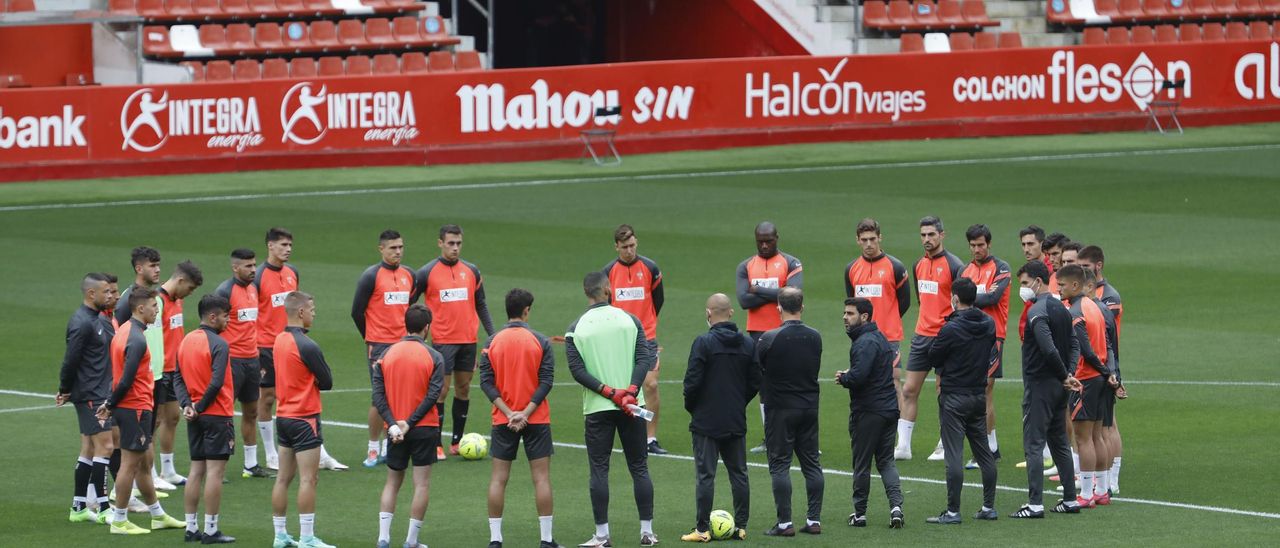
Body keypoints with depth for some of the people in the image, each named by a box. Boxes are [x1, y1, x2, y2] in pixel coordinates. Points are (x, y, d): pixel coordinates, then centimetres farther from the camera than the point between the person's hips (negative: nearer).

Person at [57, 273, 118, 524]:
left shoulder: (100, 320, 13)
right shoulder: (82, 323, -18)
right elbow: (70, 360, -18)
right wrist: (65, 391, -6)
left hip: (100, 394, 10)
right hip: (89, 396, -10)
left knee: (89, 450, 12)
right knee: (105, 447, -9)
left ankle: (78, 508, 17)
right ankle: (103, 509, -8)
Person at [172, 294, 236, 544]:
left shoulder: (186, 341, 9)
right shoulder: (218, 344, -15)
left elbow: (177, 378, 6)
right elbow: (216, 383, -22)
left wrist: (187, 404, -3)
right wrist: (200, 407, -10)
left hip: (196, 417, 8)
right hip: (217, 415, -8)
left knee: (196, 470, 12)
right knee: (215, 471, -4)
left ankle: (191, 528, 14)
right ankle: (210, 530, -3)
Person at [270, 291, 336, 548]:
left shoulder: (279, 340, 7)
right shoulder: (306, 346, -18)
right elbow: (327, 382, -12)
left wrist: (305, 381, 2)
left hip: (283, 417, 8)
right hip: (305, 418, -8)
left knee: (283, 478, 11)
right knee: (308, 479, -5)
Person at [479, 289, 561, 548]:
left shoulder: (492, 342, 0)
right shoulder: (540, 342, -5)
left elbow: (486, 382, -5)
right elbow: (546, 381, -11)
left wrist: (508, 413, -9)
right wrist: (526, 413, -13)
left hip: (503, 420, 2)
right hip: (536, 419, -2)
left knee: (498, 478, 6)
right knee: (541, 478, 3)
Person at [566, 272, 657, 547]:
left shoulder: (576, 329, -1)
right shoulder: (629, 320, 0)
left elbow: (577, 370, -9)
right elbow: (645, 359, -8)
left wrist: (610, 393, -11)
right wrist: (629, 392, -15)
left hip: (597, 409, -1)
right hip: (632, 406, 1)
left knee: (599, 470, 3)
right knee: (639, 468, 9)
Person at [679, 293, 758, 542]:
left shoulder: (703, 343, -13)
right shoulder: (748, 344, 3)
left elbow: (692, 381, -14)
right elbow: (755, 382, 7)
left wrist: (691, 407, 3)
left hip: (706, 422, -5)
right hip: (736, 423, 5)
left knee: (705, 475, -2)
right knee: (739, 473, 12)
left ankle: (702, 529, -1)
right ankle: (740, 526, 14)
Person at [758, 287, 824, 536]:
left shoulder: (770, 339, -14)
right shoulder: (815, 337, 1)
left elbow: (755, 369, -6)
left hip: (780, 409, -5)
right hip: (809, 407, 5)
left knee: (779, 465, 0)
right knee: (811, 463, 11)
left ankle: (785, 523, -3)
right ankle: (814, 520, 11)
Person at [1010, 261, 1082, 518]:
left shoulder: (1037, 312, -16)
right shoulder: (1061, 308, 12)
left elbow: (1049, 349, -26)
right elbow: (1074, 345, 11)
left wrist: (1064, 376, -13)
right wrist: (1068, 376, -1)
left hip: (1039, 385, -9)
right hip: (1058, 386, 9)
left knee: (1034, 445, -6)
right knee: (1060, 443, 15)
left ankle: (1035, 504, -9)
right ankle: (1070, 499, 18)